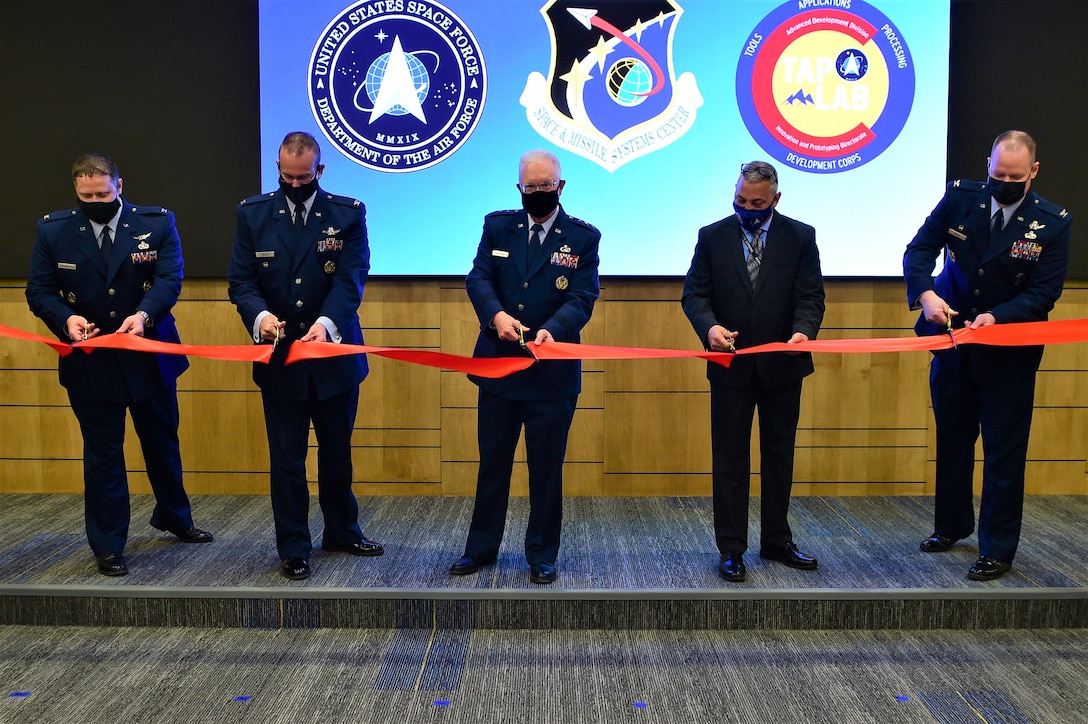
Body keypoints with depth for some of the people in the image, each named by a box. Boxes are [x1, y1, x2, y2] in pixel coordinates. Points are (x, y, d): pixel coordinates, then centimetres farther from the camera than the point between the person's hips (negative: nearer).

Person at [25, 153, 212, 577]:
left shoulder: (157, 223, -6)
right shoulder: (53, 231, -2)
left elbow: (169, 278, -15)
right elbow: (38, 290, -2)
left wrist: (144, 314, -34)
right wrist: (66, 319, -23)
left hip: (150, 358, 1)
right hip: (90, 363, 0)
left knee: (163, 443, 18)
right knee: (102, 455, 7)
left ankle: (173, 517, 41)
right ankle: (108, 546, 19)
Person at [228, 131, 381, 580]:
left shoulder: (348, 214, -3)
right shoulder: (252, 214, 1)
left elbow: (351, 279, -12)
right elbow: (241, 280, -3)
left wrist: (326, 322, -30)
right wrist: (260, 315, -25)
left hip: (335, 354, 0)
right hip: (279, 356, 0)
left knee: (337, 451, 15)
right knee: (286, 458, 5)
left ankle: (342, 532, 34)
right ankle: (293, 549, 18)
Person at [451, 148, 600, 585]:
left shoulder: (583, 237, 0)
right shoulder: (497, 226, 7)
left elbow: (582, 297, -9)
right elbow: (478, 277, -3)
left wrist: (553, 329, -29)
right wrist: (496, 314, -24)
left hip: (553, 372, -2)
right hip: (498, 365, 2)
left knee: (547, 467, 7)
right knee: (492, 461, 12)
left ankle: (542, 556, 21)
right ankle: (481, 548, 26)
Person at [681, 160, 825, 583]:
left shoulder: (800, 237, 0)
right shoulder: (712, 236, 1)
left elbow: (810, 295, -5)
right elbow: (694, 294, -3)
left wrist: (803, 330, -25)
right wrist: (709, 326, -24)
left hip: (782, 366, 1)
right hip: (731, 366, -1)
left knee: (779, 457, 14)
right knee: (730, 461, 4)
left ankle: (777, 541, 28)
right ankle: (731, 549, 12)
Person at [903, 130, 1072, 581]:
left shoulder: (1053, 223, -10)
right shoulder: (960, 198, -5)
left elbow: (1043, 293, -12)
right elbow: (919, 250, -6)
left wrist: (997, 316, -27)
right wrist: (925, 293, -25)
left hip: (1008, 355, -3)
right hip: (952, 344, 3)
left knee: (1004, 454, 3)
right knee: (952, 442, 17)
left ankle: (998, 550, 15)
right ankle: (952, 526, 36)